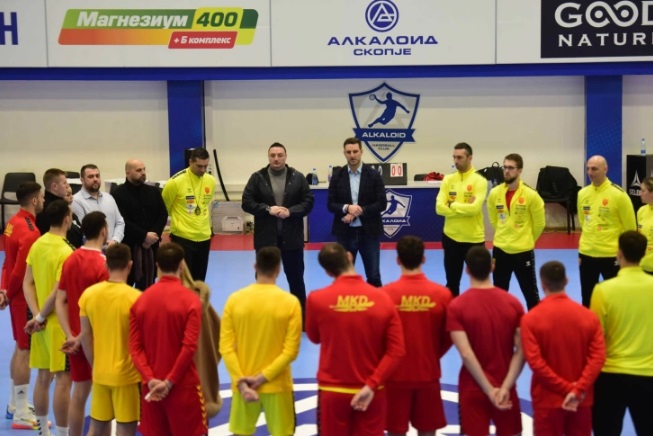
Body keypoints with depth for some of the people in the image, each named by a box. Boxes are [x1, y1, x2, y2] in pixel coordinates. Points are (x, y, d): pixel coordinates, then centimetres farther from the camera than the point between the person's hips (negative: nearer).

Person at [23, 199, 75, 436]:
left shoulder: (37, 244, 5)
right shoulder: (66, 251, -18)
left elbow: (27, 284, 5)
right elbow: (58, 292, -22)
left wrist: (37, 315, -1)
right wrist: (41, 317, -10)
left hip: (43, 323, 8)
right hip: (61, 323, -8)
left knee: (43, 376, 15)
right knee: (63, 379, -1)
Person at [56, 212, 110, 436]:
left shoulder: (70, 260, 3)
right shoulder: (103, 264, -17)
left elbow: (60, 301, 1)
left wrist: (70, 335, -2)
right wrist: (81, 338, -13)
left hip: (75, 339, 6)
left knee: (79, 393, 15)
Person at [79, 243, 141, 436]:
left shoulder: (88, 294, -2)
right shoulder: (135, 297, -16)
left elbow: (85, 336, 4)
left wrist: (95, 364, 16)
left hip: (99, 373, 5)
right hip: (127, 374, -5)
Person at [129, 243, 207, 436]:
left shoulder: (141, 300, 2)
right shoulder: (191, 300, -10)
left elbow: (135, 347, -3)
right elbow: (189, 346, -17)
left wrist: (150, 379, -7)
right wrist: (170, 381, -12)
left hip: (151, 385, 4)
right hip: (183, 384, -4)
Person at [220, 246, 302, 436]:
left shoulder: (234, 299, -4)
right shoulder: (290, 302, -9)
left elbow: (226, 347, -7)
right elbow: (291, 350, -13)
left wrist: (241, 382, -9)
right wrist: (262, 377, -11)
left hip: (242, 384, 2)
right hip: (277, 385, -2)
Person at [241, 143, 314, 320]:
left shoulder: (298, 177, 0)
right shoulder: (257, 178, -1)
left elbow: (309, 201, -2)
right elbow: (247, 202, -5)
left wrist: (290, 211, -17)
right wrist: (268, 209, -17)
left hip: (292, 237, 0)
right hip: (266, 237, 0)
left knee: (296, 278, 10)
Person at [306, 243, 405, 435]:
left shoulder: (316, 299, -12)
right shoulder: (383, 299, -7)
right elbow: (397, 351, -11)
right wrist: (371, 385, -11)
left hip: (332, 391, -1)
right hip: (371, 392, 1)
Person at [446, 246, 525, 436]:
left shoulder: (457, 306, -10)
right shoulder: (513, 303, -2)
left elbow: (466, 354, -17)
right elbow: (521, 352, -8)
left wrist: (490, 390, -13)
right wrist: (505, 387, -12)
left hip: (473, 389, -2)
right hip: (504, 388, 2)